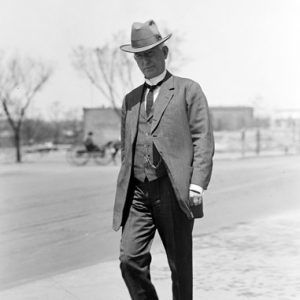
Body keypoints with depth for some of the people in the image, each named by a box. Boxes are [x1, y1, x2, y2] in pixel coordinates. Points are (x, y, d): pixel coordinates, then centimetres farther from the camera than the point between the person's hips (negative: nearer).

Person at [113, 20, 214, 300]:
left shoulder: (188, 90, 5)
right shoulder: (130, 100, 19)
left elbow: (203, 140, -3)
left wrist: (198, 185, -14)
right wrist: (123, 191, 16)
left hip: (173, 192, -4)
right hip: (138, 193, 4)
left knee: (180, 266, 2)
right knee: (130, 259, -10)